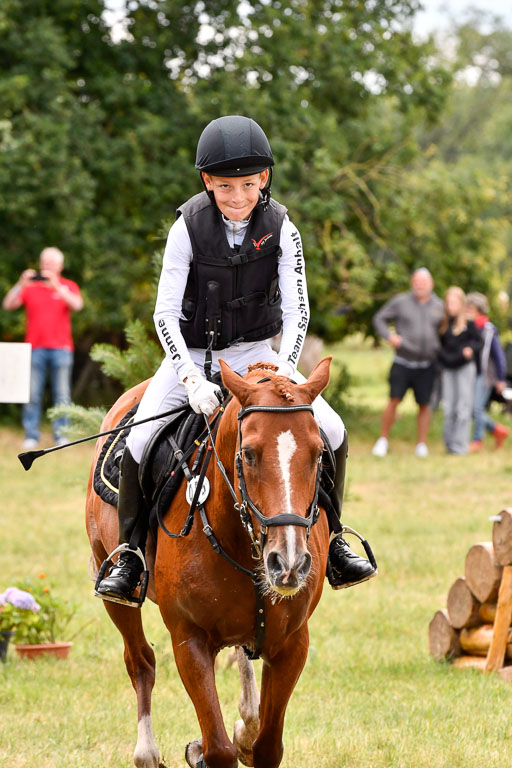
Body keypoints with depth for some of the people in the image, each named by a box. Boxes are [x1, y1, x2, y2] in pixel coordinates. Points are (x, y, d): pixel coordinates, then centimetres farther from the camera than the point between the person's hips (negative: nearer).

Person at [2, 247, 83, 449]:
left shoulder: (68, 286, 10)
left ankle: (61, 435, 1)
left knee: (62, 394, -3)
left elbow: (77, 305, -10)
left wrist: (56, 286, -18)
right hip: (35, 347, 0)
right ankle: (31, 436, -2)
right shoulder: (30, 287, 11)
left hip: (61, 348, 0)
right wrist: (21, 285, -12)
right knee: (32, 395, -4)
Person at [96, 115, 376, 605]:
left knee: (331, 432, -14)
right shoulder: (188, 227, -14)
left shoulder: (280, 230, -10)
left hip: (256, 355, 2)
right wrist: (191, 379, -32)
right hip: (192, 356, -1)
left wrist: (285, 367, -32)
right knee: (139, 444, -22)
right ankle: (131, 552, -2)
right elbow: (165, 313, -17)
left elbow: (296, 310, -13)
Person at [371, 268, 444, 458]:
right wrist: (389, 336, -11)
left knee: (424, 405, 2)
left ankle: (422, 444, 11)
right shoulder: (400, 302, -1)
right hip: (402, 363, -2)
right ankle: (383, 440, 4)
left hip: (426, 366, 2)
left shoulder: (439, 306, 6)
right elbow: (379, 319, 4)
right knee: (394, 400, -8)